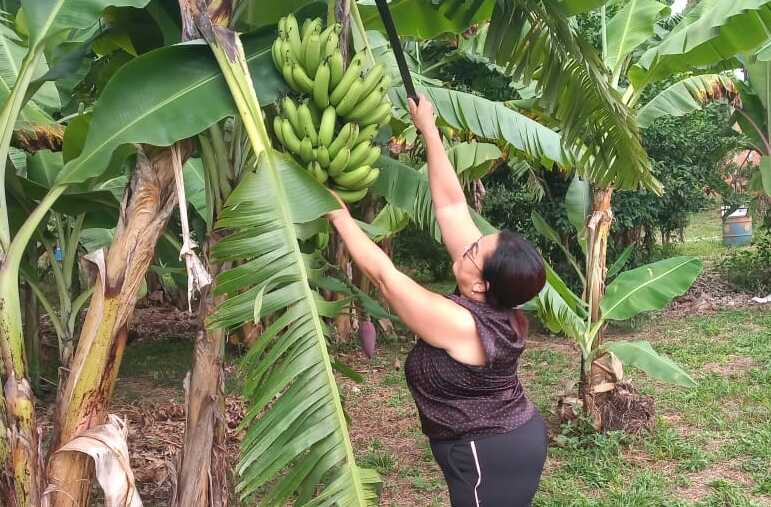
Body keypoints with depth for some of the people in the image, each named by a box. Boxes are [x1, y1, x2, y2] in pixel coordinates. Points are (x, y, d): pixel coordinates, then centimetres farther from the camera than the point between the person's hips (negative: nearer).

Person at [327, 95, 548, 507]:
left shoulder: (459, 323, -29)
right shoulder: (492, 300, -9)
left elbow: (383, 273, -23)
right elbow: (451, 203, -7)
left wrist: (339, 215, -13)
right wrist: (428, 130, -4)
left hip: (490, 457, -8)